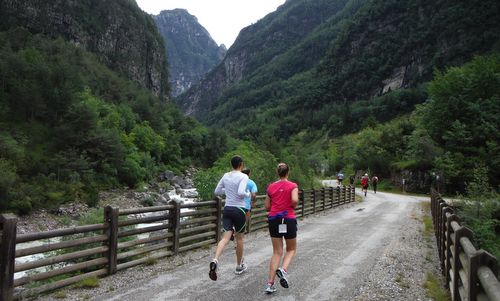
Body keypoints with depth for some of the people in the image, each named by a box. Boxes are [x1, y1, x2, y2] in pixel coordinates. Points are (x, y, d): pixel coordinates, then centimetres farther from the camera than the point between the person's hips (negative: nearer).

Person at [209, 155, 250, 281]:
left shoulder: (226, 176, 6)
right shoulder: (243, 177, -11)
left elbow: (217, 191, 12)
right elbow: (241, 192, -25)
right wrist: (248, 194, -5)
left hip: (227, 209, 4)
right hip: (239, 210, -4)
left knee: (226, 237, -1)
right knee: (239, 238, 13)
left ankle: (215, 260, -26)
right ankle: (239, 266, 28)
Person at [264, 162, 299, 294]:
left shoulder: (271, 187, 6)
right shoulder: (293, 186, -3)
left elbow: (267, 206, 8)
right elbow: (295, 200, -20)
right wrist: (292, 207, 0)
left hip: (274, 219, 3)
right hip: (289, 219, -3)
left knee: (277, 252, 10)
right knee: (291, 249, 16)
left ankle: (270, 284, 3)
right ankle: (283, 270, -12)